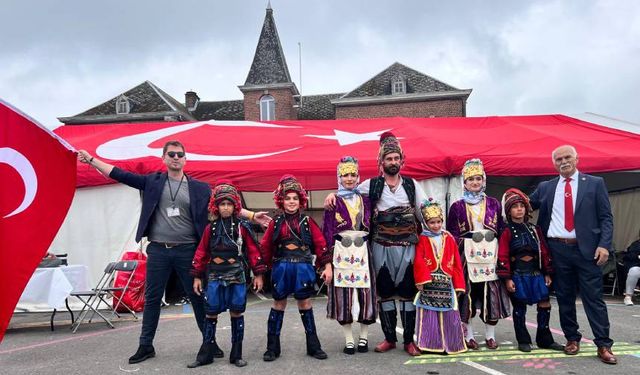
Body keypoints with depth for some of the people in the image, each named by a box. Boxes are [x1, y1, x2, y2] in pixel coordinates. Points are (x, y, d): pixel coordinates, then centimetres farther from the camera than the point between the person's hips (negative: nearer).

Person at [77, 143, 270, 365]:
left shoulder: (199, 188, 3)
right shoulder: (153, 181, 6)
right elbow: (122, 176, 5)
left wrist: (252, 215, -4)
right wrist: (91, 160, 2)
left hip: (187, 250, -1)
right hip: (158, 250, 1)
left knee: (197, 296, 6)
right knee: (152, 298, 10)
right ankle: (146, 346, 23)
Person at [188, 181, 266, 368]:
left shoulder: (243, 226, 0)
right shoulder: (211, 228, 5)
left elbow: (253, 250, 0)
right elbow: (202, 252, 8)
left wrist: (258, 274, -3)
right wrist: (197, 276, 6)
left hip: (237, 275, -1)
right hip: (214, 275, 2)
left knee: (236, 312, 5)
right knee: (211, 313, 6)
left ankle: (236, 355, 16)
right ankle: (205, 354, 18)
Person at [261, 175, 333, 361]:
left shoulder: (307, 221, 2)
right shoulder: (276, 222, 3)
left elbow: (320, 244, -1)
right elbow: (265, 247, 7)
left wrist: (327, 266, -6)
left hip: (303, 267, 0)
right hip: (281, 268, 0)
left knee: (305, 304, 7)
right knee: (279, 304, 8)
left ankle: (313, 345, 19)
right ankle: (272, 347, 17)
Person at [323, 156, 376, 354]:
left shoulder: (365, 200, 11)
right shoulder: (334, 202, 5)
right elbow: (327, 230, 1)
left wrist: (371, 252, 2)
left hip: (362, 250, 2)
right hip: (341, 251, -2)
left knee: (365, 290, 2)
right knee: (343, 292, 0)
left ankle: (364, 337, 17)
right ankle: (349, 340, 12)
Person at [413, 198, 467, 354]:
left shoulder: (449, 239, 9)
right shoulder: (422, 239, 1)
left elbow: (456, 263, 9)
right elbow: (419, 262, -8)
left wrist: (458, 284, 6)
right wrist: (421, 281, -17)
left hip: (446, 282, 3)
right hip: (429, 283, -2)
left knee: (448, 314, 5)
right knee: (429, 313, 1)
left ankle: (450, 343, 16)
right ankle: (430, 343, 10)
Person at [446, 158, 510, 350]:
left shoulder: (493, 204, 12)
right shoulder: (457, 207, 6)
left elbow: (502, 230, 12)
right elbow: (451, 234, 4)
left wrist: (492, 235, -4)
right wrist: (469, 237, -8)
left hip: (490, 255, 2)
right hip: (466, 256, -1)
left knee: (491, 294, 1)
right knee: (467, 295, 0)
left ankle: (490, 335, 15)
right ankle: (469, 335, 12)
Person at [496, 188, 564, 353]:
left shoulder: (535, 229, 10)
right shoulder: (507, 232, -4)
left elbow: (544, 251, 12)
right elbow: (503, 256, -9)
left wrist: (547, 273, 8)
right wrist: (507, 278, -12)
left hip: (536, 273, 4)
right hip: (517, 275, -4)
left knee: (545, 305, 3)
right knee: (519, 308, 4)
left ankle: (545, 339, 19)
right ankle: (523, 341, 17)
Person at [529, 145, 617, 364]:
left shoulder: (595, 183, 3)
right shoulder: (545, 188, 10)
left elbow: (606, 217, 0)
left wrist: (604, 244, -10)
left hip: (586, 249, -2)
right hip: (558, 249, 3)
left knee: (594, 298, 0)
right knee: (564, 298, 10)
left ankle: (603, 345, 8)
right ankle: (572, 339, 24)